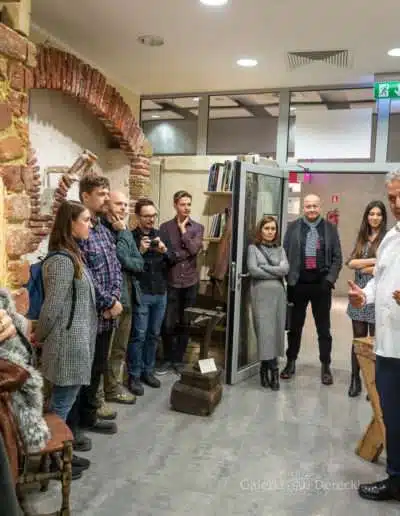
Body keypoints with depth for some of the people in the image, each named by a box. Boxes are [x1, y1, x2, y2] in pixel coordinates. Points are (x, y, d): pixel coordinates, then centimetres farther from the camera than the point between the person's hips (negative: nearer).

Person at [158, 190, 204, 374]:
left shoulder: (198, 228, 5)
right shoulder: (165, 227, 0)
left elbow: (194, 250, -11)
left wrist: (183, 229, -7)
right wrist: (184, 254, -10)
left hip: (190, 281, 2)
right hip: (171, 282, -2)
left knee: (185, 324, 9)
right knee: (168, 324, 1)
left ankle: (179, 359, 22)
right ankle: (168, 359, 19)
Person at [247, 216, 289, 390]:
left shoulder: (280, 249, 14)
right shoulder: (253, 248, 6)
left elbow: (285, 269, -2)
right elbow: (253, 270, -8)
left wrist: (264, 267, -8)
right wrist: (276, 274, -3)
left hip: (278, 293, 3)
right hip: (261, 293, -3)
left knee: (276, 330, 2)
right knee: (265, 330, -5)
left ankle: (266, 369, 11)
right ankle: (272, 370, 2)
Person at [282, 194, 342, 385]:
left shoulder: (330, 228, 4)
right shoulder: (293, 227, 3)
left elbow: (337, 257, 4)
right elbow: (285, 254, 2)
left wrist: (330, 279, -7)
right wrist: (289, 280, -4)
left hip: (321, 285, 0)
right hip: (298, 284, 0)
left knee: (323, 328, 8)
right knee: (295, 326, 11)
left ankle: (325, 367, 19)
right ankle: (291, 362, 25)